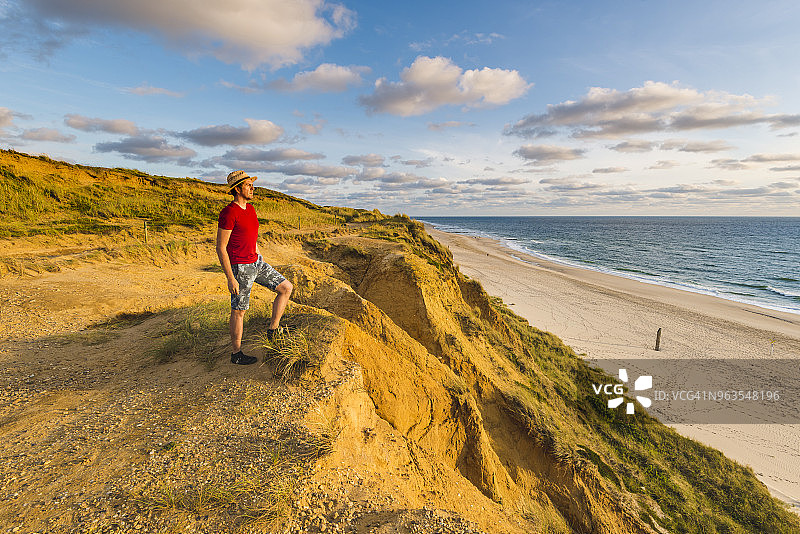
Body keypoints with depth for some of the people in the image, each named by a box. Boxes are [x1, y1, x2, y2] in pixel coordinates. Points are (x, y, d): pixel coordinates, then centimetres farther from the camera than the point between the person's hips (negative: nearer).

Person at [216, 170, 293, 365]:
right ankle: (236, 354, 20)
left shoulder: (250, 209, 9)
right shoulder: (228, 213, -18)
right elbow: (220, 248, -18)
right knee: (239, 311, 4)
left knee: (286, 288, 6)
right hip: (240, 268, -8)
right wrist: (231, 279, -19)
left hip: (256, 263, 8)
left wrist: (262, 261, 21)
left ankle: (273, 329, 17)